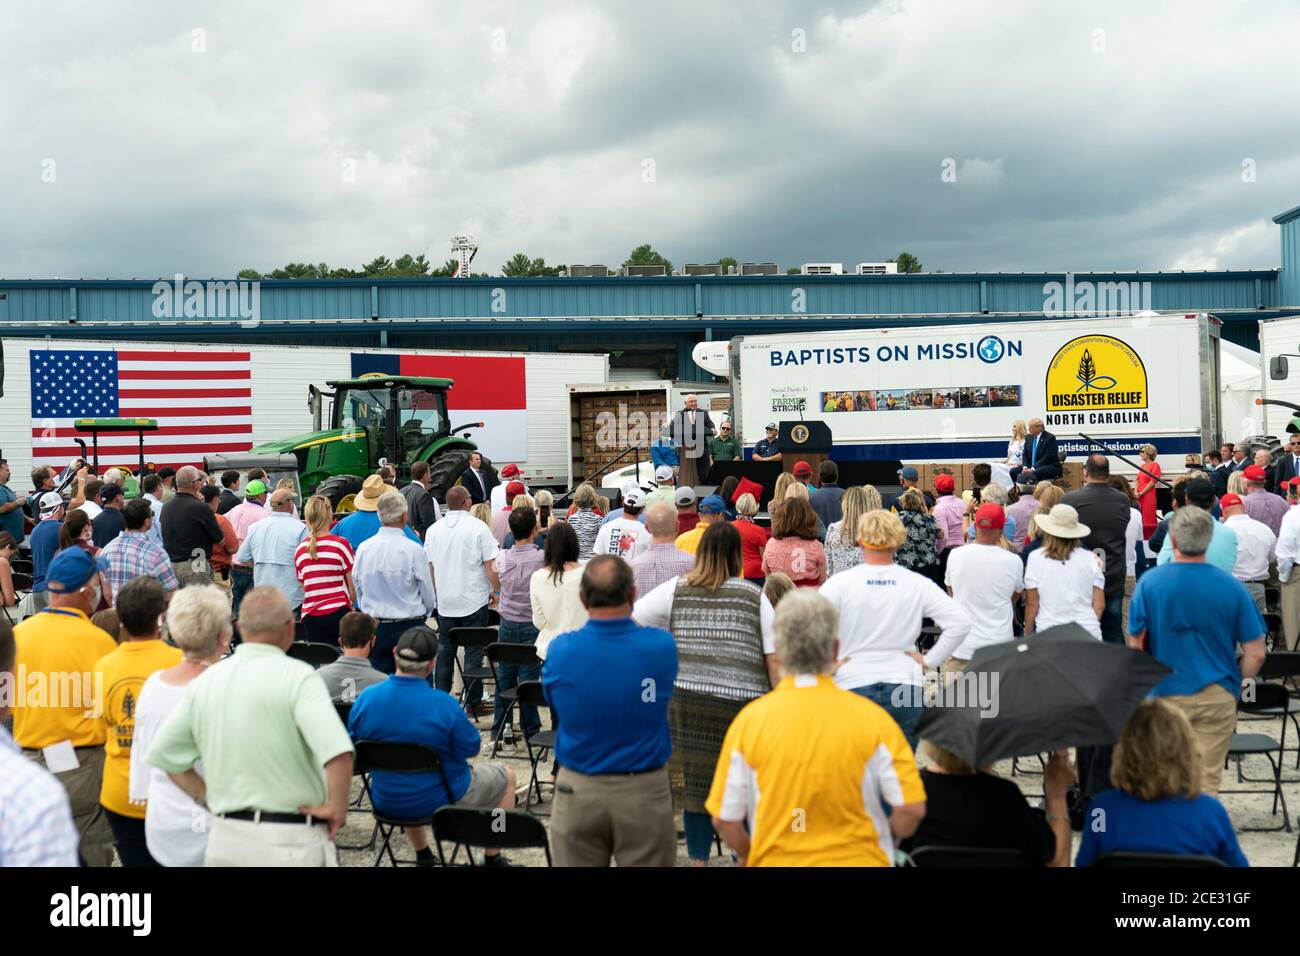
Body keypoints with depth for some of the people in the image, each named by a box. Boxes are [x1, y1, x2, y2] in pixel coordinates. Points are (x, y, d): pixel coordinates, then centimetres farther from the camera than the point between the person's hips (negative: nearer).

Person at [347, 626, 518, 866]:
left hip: (386, 802, 4)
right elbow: (471, 748, -15)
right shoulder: (443, 704, -28)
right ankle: (493, 859, 29)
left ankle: (422, 856, 45)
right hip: (441, 800, -4)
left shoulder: (366, 698, -16)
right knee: (506, 777, 20)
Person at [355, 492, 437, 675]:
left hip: (374, 627, 4)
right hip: (409, 626, -4)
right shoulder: (414, 550, -13)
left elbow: (357, 588, 8)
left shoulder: (363, 548, -2)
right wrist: (424, 613, 17)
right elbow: (429, 594, -4)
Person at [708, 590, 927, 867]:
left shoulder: (749, 720, -9)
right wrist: (887, 841, 11)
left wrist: (748, 855, 14)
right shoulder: (870, 717, -10)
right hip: (859, 859, 0)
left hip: (777, 861, 0)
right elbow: (911, 808, -10)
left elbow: (724, 819, -6)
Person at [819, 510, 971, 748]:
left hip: (853, 685, -1)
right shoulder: (918, 585, -2)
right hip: (905, 685, 2)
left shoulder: (839, 583, -7)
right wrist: (929, 660, 2)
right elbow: (960, 623, -4)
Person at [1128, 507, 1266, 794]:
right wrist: (1236, 684, 13)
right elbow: (1255, 654, -4)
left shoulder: (1149, 582, -8)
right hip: (1218, 697, 0)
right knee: (1206, 781, 8)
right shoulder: (1232, 587, -6)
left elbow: (1135, 646, -4)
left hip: (1165, 693, 0)